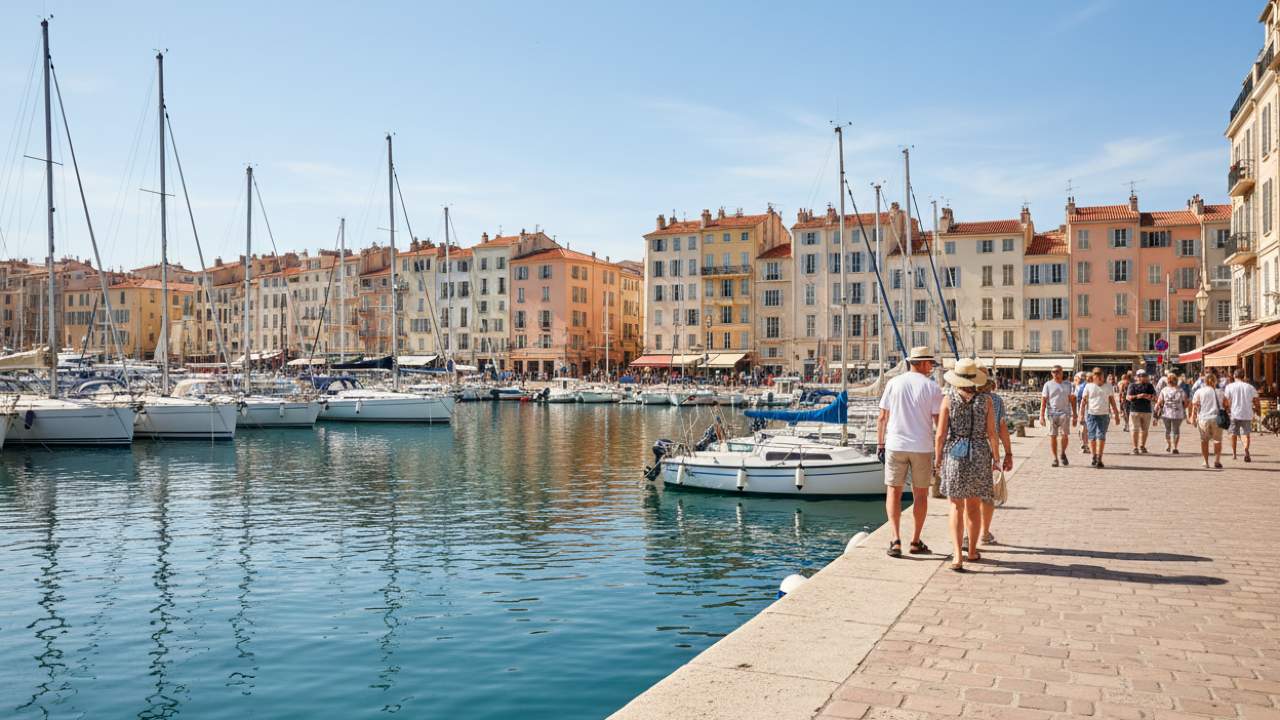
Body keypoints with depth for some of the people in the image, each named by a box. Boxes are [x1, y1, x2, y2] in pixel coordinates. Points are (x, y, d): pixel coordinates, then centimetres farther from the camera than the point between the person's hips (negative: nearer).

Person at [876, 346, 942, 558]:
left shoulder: (894, 383, 2)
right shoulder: (932, 388, -3)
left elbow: (882, 417, 3)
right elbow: (939, 422, -4)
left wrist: (880, 444, 11)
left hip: (895, 445, 1)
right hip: (922, 447, -1)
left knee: (894, 492, 7)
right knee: (920, 494, 11)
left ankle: (896, 539, -6)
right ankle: (915, 542, 18)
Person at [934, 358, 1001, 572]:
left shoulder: (948, 399, -5)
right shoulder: (986, 400, -2)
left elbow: (940, 435, -6)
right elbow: (992, 434, -2)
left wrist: (937, 458, 6)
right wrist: (996, 459, 8)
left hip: (954, 454, -1)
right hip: (980, 455, 1)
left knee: (956, 506, 6)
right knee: (974, 506, 16)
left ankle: (958, 555, -6)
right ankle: (972, 550, 30)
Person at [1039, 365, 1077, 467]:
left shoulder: (1068, 384, 11)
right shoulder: (1048, 385, 6)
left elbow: (1072, 400, 15)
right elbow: (1043, 401, 3)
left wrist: (1074, 415, 11)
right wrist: (1042, 416, -4)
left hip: (1065, 413, 1)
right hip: (1052, 414, -1)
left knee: (1065, 435, -7)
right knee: (1053, 436, -1)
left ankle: (1063, 454, 18)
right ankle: (1055, 458, 9)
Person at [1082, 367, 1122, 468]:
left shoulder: (1108, 386, 10)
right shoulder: (1089, 387, 7)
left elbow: (1112, 401, 13)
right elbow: (1084, 401, 6)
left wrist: (1116, 414, 9)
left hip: (1104, 415, 0)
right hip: (1091, 414, 0)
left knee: (1101, 436, -8)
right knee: (1092, 436, 3)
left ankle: (1099, 459, -7)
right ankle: (1094, 456, 15)